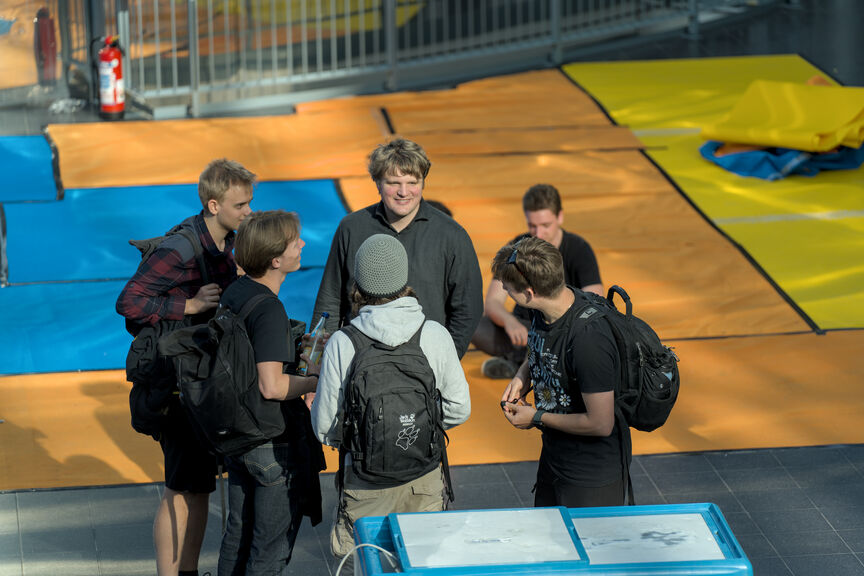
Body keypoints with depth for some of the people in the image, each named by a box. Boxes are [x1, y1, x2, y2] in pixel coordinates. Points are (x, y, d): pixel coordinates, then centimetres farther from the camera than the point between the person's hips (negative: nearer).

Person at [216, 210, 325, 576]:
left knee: (238, 532, 20)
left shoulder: (235, 292, 3)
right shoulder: (269, 309, -24)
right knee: (272, 546, 4)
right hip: (273, 443, -8)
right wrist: (314, 381, -12)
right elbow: (272, 386, -28)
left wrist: (298, 361, 14)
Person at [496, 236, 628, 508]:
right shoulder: (543, 311, -8)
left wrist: (536, 418, -15)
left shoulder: (588, 338, -34)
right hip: (554, 455, 9)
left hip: (593, 474, -9)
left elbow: (600, 424, -28)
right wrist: (523, 376, -3)